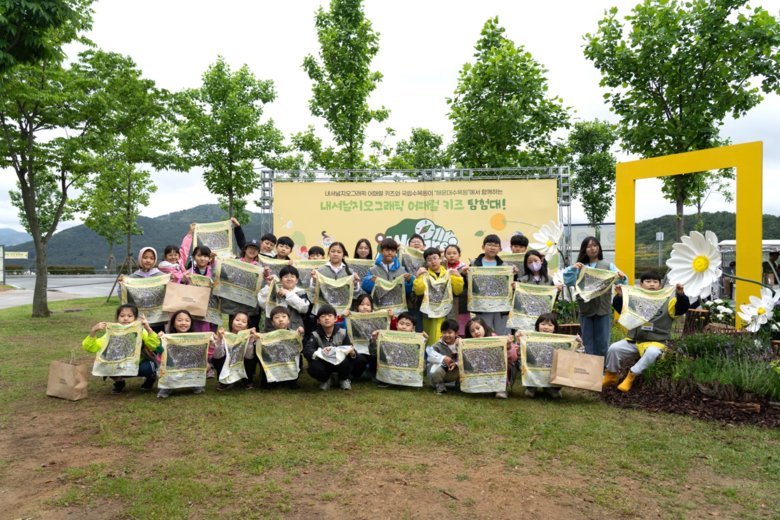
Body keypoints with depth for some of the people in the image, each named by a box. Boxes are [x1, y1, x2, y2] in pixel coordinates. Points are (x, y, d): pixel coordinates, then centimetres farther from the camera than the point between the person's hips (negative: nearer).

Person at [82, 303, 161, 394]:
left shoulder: (140, 332, -20)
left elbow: (155, 345, -38)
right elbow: (90, 347, -21)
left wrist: (148, 328, -50)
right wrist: (93, 331, -36)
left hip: (141, 364, -2)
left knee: (146, 368, -34)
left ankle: (151, 377, 5)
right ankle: (118, 382, 7)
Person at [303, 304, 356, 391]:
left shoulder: (342, 333, -8)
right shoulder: (315, 335, -10)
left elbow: (351, 350, -12)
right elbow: (307, 351, -26)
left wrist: (352, 353, -39)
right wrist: (319, 353, -49)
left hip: (339, 361, 0)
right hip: (323, 363, 0)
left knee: (346, 361, -34)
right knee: (313, 367, -33)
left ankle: (344, 379, 4)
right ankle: (325, 380, 5)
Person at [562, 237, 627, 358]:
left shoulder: (608, 266, 8)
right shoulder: (579, 267, 9)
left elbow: (619, 280, 0)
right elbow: (569, 282, -1)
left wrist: (622, 278, -22)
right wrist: (572, 269, -16)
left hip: (603, 310, -1)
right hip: (585, 309, 1)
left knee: (602, 342, 4)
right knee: (587, 342, 8)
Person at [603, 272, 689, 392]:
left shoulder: (667, 302, 1)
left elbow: (682, 308, -11)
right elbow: (619, 308, -3)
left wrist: (681, 295, -30)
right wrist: (619, 296, -24)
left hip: (655, 342, -2)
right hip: (633, 340, 3)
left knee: (652, 352, -35)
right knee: (614, 348, -17)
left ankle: (632, 375, -18)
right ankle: (611, 376, 6)